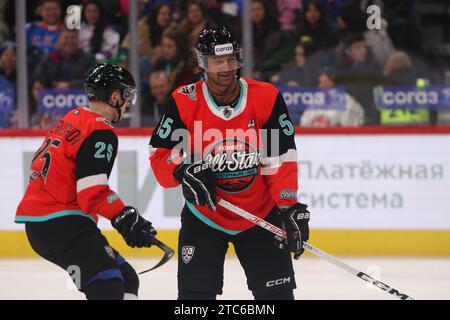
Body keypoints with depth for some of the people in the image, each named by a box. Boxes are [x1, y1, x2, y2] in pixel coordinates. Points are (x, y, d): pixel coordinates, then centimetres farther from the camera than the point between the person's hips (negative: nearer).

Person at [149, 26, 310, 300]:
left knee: (277, 291, 1)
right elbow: (160, 156, -7)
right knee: (196, 291, -6)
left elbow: (281, 158, -9)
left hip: (260, 214, 1)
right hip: (204, 215, -1)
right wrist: (184, 172, -27)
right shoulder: (184, 101, -12)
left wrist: (290, 208, -14)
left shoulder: (266, 97, -11)